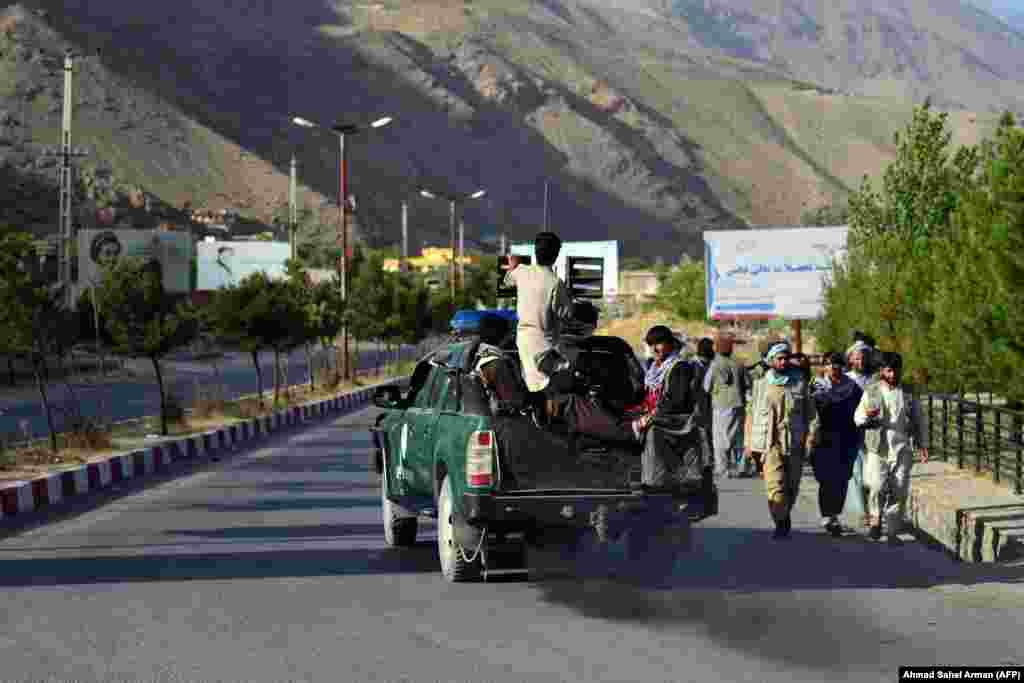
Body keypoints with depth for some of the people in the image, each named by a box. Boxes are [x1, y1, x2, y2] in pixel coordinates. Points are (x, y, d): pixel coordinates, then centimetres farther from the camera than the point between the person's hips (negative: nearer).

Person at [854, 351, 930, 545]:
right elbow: (857, 418, 6)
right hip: (878, 449, -1)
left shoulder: (908, 392, 9)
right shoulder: (871, 391, 5)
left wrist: (923, 445, 10)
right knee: (878, 487, -16)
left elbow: (920, 419, 16)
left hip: (902, 449, 2)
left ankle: (893, 532, 9)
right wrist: (867, 415, -17)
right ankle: (876, 518, 11)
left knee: (899, 491, -1)